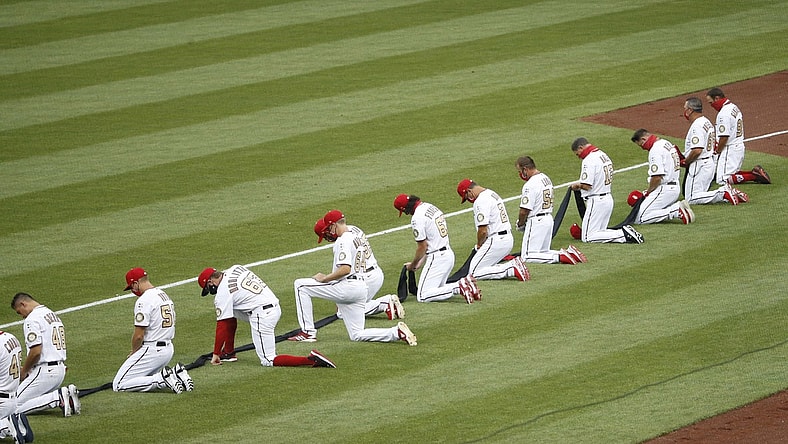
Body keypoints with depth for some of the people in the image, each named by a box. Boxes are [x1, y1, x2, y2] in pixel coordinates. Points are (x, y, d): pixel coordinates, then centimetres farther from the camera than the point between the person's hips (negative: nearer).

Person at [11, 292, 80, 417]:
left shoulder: (32, 319, -12)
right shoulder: (53, 315, 18)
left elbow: (36, 351, -22)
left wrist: (23, 371, -6)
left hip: (45, 371, -9)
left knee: (16, 406, -7)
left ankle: (59, 398, -17)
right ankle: (66, 395, 1)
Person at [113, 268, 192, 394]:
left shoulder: (144, 301, -17)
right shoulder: (165, 295, 13)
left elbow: (139, 335, -20)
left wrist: (133, 352, 1)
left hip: (152, 350, -9)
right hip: (168, 349, 9)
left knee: (118, 386, -8)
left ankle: (162, 379, -16)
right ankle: (176, 373, 5)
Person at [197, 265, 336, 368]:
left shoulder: (222, 293, -8)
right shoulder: (235, 268, 13)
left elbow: (221, 326, -6)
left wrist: (215, 354, 0)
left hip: (262, 316, -10)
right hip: (275, 307, 10)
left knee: (268, 361, -5)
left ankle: (311, 359, -22)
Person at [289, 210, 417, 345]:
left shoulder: (343, 240, -10)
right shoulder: (357, 239, 22)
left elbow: (345, 269, -22)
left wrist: (324, 279, -11)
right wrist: (327, 277, 21)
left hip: (347, 287, -10)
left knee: (300, 285, -2)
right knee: (357, 335, 10)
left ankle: (308, 332, -5)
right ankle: (397, 332, -7)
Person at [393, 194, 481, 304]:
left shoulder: (417, 218, -17)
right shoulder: (431, 207, 12)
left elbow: (422, 247, -14)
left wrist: (413, 265, 2)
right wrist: (421, 263, 20)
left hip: (437, 257, -10)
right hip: (449, 253, 10)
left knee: (422, 296, -8)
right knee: (438, 288, 22)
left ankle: (458, 287, -19)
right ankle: (466, 284, 3)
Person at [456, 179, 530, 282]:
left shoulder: (480, 202, -16)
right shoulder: (493, 194, 17)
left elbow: (483, 230, -20)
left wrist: (479, 245, 0)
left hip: (496, 241, -10)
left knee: (473, 273, -8)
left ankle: (512, 269, -15)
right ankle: (513, 265, 2)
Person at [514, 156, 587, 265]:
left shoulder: (530, 185, -19)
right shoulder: (546, 178, 11)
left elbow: (524, 211, -21)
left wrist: (520, 224, -1)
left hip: (536, 222, -10)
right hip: (549, 219, 10)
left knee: (527, 257, -8)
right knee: (543, 251, 20)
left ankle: (559, 257, -20)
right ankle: (568, 252, 1)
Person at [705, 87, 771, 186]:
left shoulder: (724, 113, -19)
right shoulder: (734, 107, 13)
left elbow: (724, 137, -23)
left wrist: (717, 151, -7)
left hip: (730, 150, -10)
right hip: (739, 147, 10)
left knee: (723, 180, -11)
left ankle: (754, 176, -16)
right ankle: (755, 173, 6)